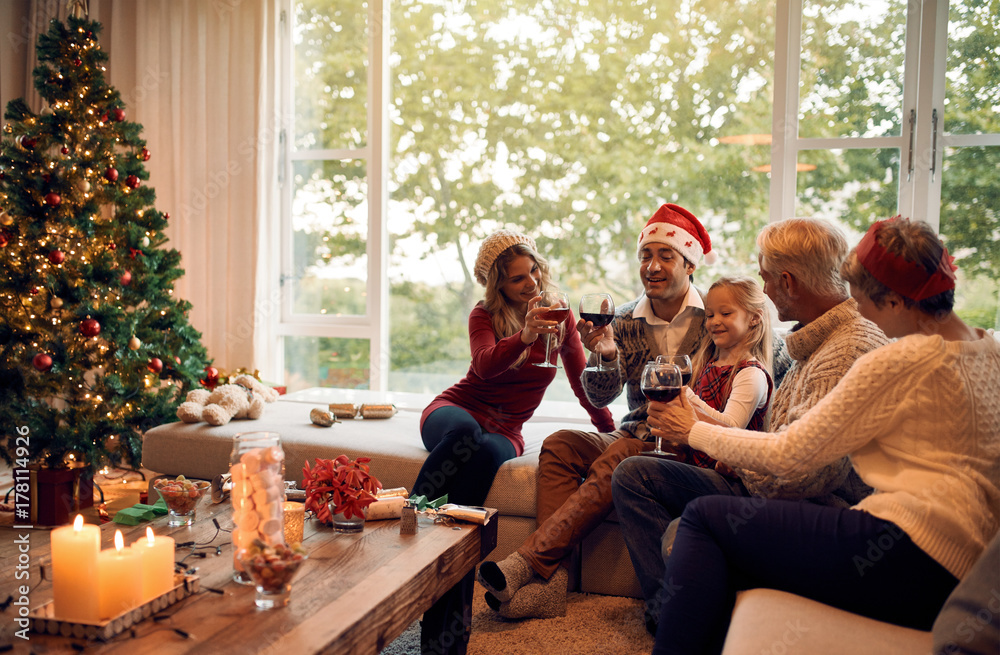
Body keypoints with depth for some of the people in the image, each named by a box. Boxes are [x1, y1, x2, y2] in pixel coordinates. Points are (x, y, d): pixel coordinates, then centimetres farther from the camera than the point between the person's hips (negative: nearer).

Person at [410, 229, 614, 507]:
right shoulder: (484, 314, -5)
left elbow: (582, 381, 14)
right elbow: (484, 366, -27)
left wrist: (612, 432, 14)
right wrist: (525, 336, -44)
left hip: (504, 431, 2)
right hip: (457, 410, -1)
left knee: (489, 451, -35)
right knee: (465, 431, -38)